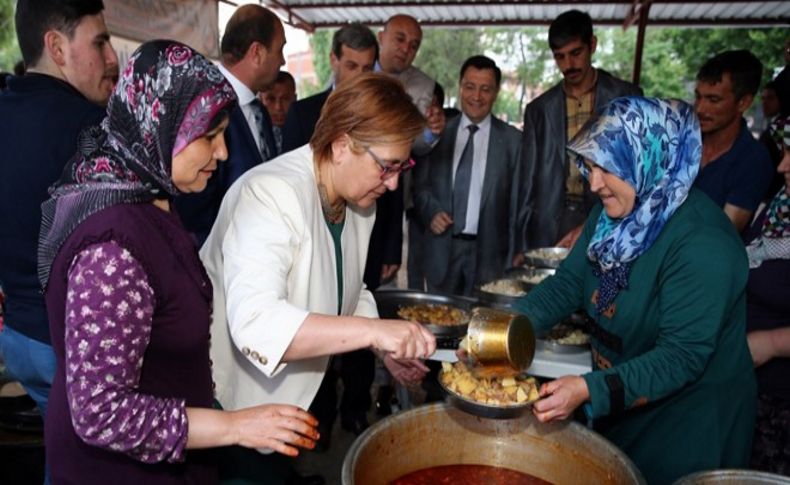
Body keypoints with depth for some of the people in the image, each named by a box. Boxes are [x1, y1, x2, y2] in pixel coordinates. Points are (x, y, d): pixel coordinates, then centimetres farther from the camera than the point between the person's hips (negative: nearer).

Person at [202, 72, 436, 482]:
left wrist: (388, 348, -5)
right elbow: (255, 323, -39)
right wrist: (373, 330, -45)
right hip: (227, 405, -8)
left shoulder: (356, 200, -2)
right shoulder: (271, 194, -28)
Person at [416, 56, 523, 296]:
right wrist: (432, 211, -8)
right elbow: (422, 185, 12)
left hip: (488, 252, -1)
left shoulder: (512, 140, 1)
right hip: (442, 250, 2)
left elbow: (517, 202, 2)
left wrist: (515, 258, 0)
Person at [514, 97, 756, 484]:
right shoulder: (613, 213, -3)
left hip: (689, 426, -6)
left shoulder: (702, 244, -28)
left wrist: (590, 390, -38)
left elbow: (683, 356, -28)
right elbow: (568, 284, -4)